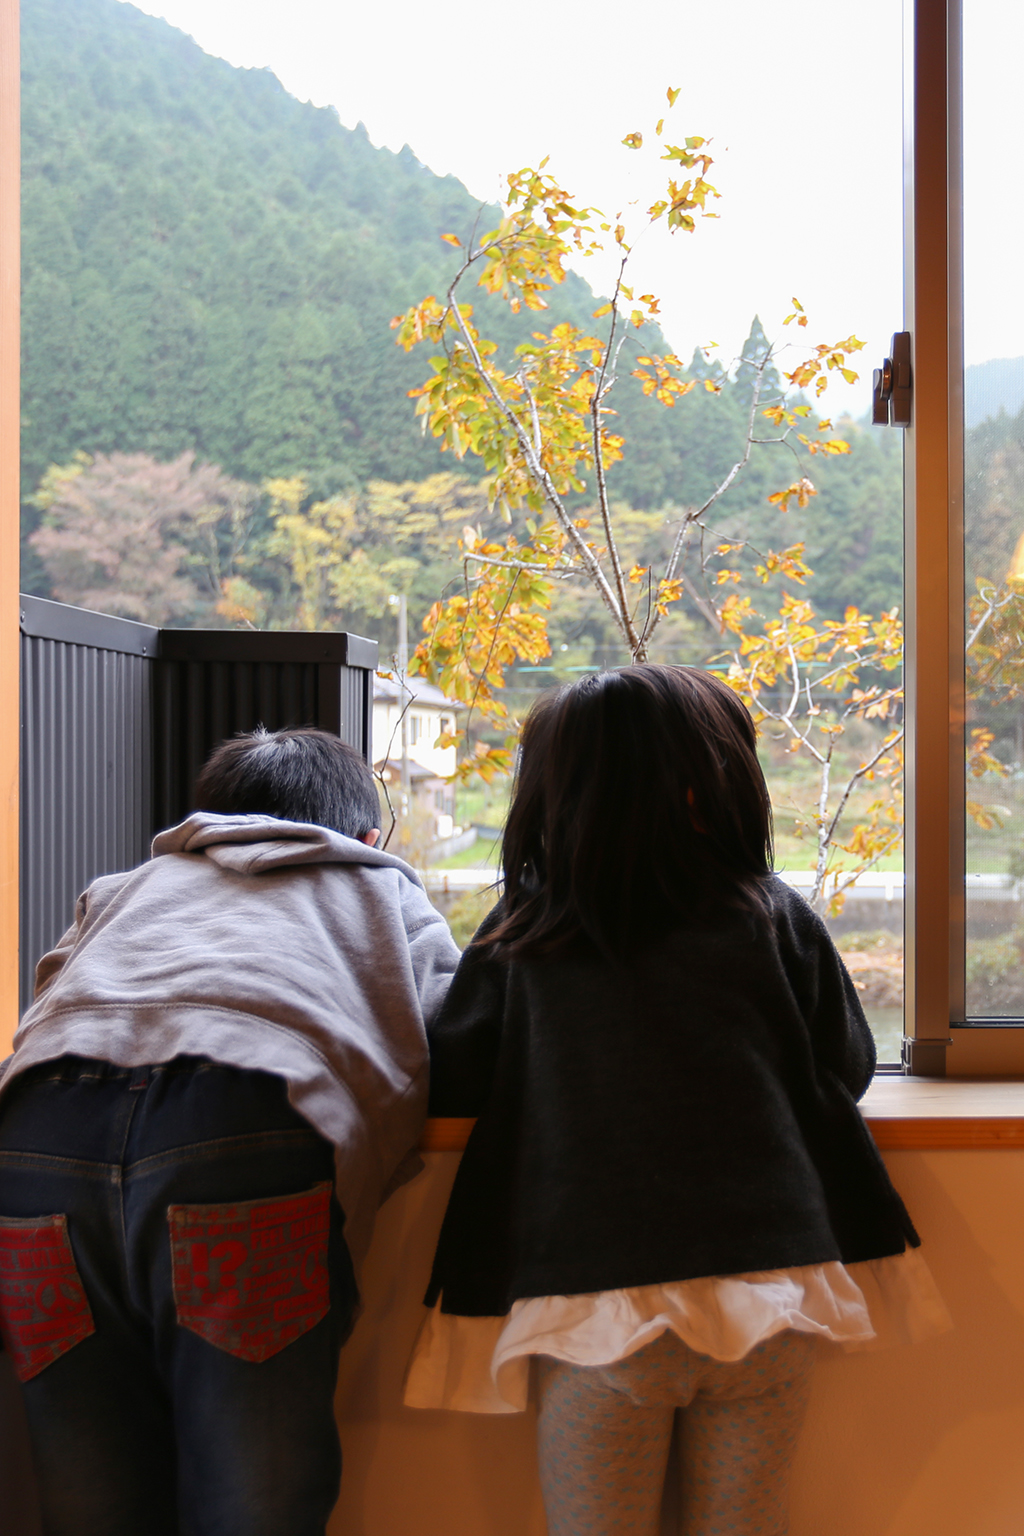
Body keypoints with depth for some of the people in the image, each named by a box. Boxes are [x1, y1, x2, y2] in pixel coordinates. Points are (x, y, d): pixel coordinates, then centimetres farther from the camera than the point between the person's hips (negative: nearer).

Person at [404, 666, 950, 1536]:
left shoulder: (518, 937, 0)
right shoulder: (777, 917, 1)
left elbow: (447, 1084, 8)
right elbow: (847, 1069, 12)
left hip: (592, 1300, -1)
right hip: (768, 1289, 1)